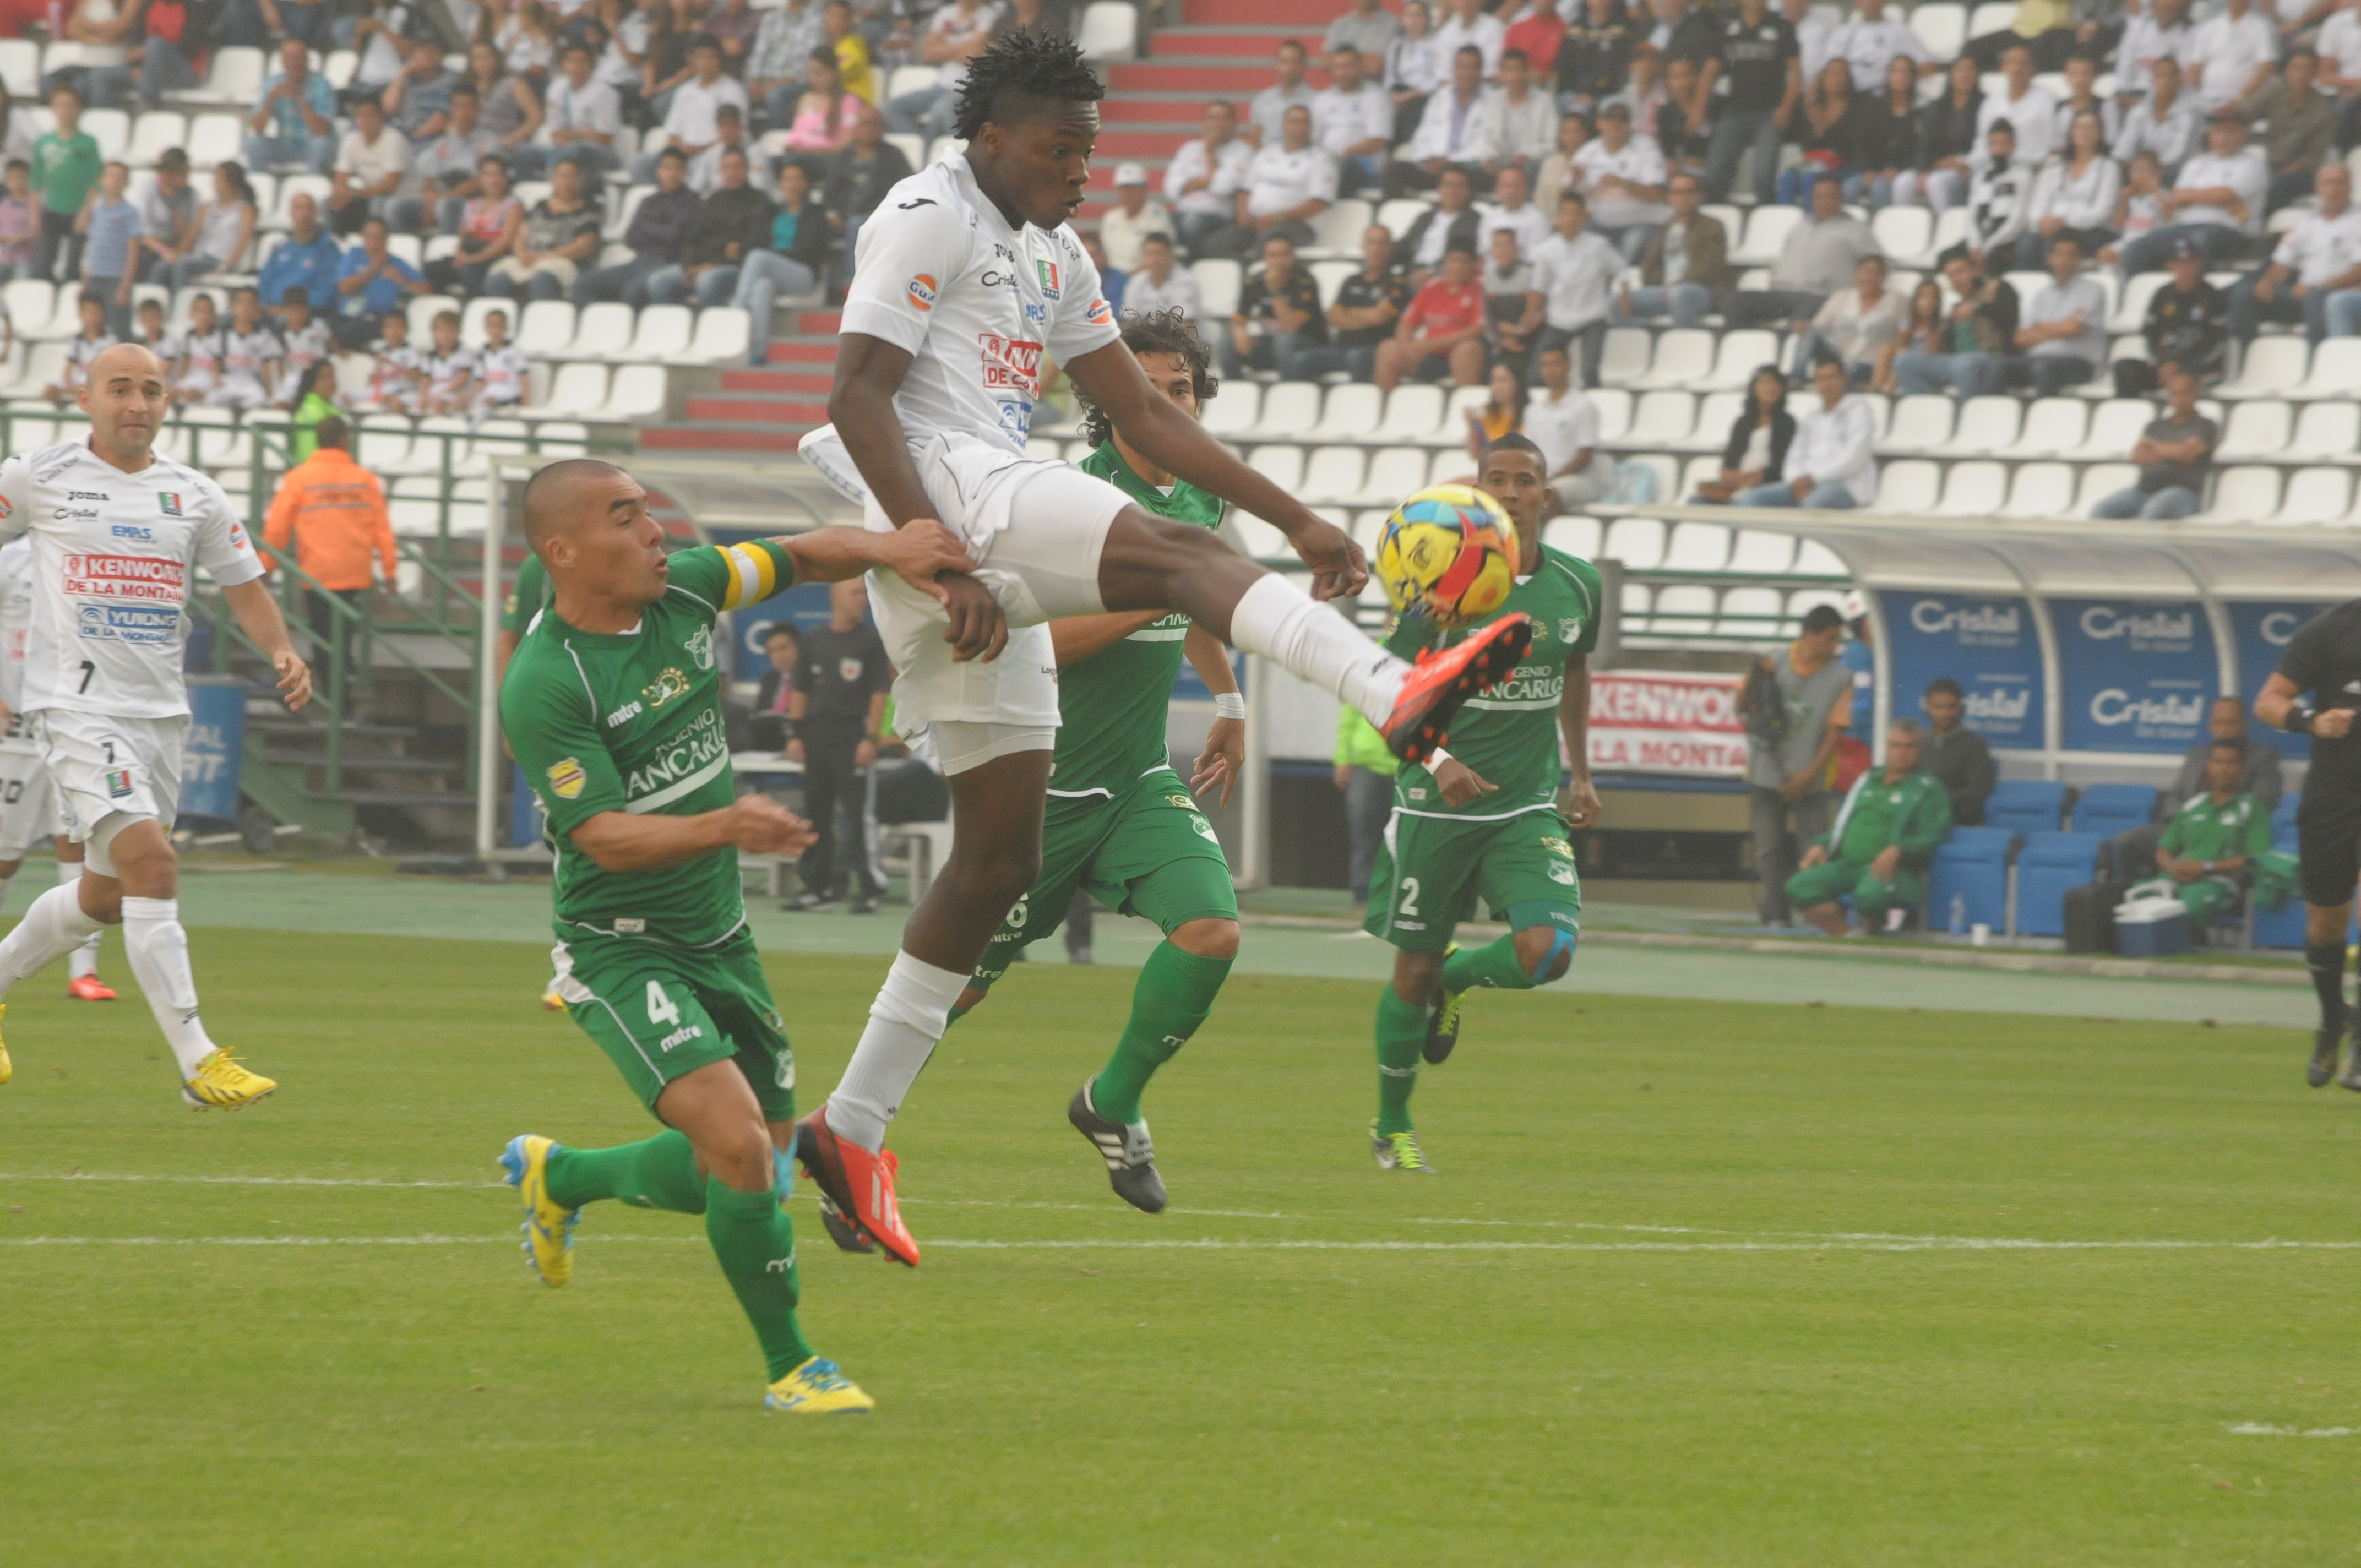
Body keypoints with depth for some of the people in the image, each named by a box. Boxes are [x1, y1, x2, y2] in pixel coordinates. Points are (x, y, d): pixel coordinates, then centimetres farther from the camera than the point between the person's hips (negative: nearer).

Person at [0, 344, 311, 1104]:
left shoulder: (194, 497, 9)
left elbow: (244, 588, 16)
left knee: (105, 897, 13)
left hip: (159, 712, 6)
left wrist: (283, 652, -2)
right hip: (75, 704, -6)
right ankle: (199, 1064, -24)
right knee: (150, 861, -21)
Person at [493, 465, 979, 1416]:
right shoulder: (542, 686, -21)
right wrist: (725, 826, -39)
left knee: (755, 1172, 13)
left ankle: (559, 1177, 38)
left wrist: (886, 548, -12)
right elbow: (608, 838, -24)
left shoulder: (681, 590, -2)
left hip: (720, 939, 7)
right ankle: (789, 1367, -5)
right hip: (622, 951, -7)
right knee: (740, 1142, -22)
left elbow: (805, 558, 9)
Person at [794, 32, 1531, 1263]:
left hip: (994, 551, 10)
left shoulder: (1052, 254, 25)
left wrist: (1295, 520, 18)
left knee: (1002, 858, 8)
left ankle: (853, 1130, 13)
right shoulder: (928, 218, -3)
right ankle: (1398, 699, -54)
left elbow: (1142, 412, 27)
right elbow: (857, 398, -12)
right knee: (1183, 555, -29)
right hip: (942, 487, -10)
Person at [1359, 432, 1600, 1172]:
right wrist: (1436, 761, -21)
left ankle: (1456, 977, 17)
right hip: (1437, 806, -2)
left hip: (1530, 807, 2)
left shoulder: (1577, 584, 2)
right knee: (1414, 969, 5)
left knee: (1547, 952, -19)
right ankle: (1392, 1127, 27)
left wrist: (1581, 774, 19)